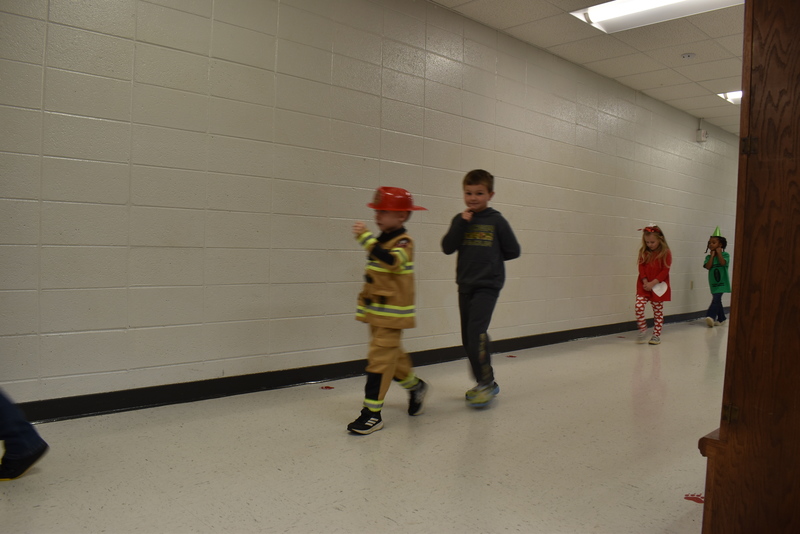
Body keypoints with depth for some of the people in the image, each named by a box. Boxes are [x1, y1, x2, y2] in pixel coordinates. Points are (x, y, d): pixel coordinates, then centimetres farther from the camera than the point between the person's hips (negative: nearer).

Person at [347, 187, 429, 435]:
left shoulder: (402, 242, -14)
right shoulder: (381, 241, 12)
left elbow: (392, 261, -37)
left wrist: (365, 237, -43)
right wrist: (364, 308, 26)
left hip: (391, 314, -9)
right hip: (376, 312, 9)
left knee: (380, 359, -8)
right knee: (392, 356, 19)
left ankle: (372, 413, -2)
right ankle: (415, 386, 41)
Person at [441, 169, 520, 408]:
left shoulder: (497, 221, -4)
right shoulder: (461, 220, 7)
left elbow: (513, 251, 1)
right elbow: (448, 248, -5)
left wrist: (490, 258, 1)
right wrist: (461, 223, -12)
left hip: (488, 285, -5)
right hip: (465, 285, 5)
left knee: (476, 331, -19)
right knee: (468, 338, 9)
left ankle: (487, 383, -6)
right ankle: (484, 384, 24)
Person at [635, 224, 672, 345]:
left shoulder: (665, 253, -7)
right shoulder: (643, 252, 3)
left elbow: (665, 271, -12)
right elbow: (641, 268, 0)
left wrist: (652, 283, -20)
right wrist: (645, 282, -14)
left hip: (658, 287, -2)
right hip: (644, 286, 2)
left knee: (658, 310, 7)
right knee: (639, 306, -13)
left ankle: (656, 335, 17)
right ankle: (642, 330, 6)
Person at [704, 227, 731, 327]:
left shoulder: (725, 254, -4)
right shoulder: (708, 257, 5)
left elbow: (723, 263, -23)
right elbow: (708, 266, -12)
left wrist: (719, 252, -12)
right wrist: (712, 255, -9)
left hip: (722, 282, -5)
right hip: (713, 282, 5)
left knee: (716, 299, -17)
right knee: (717, 300, 13)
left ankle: (710, 316, -24)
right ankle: (721, 318, 24)